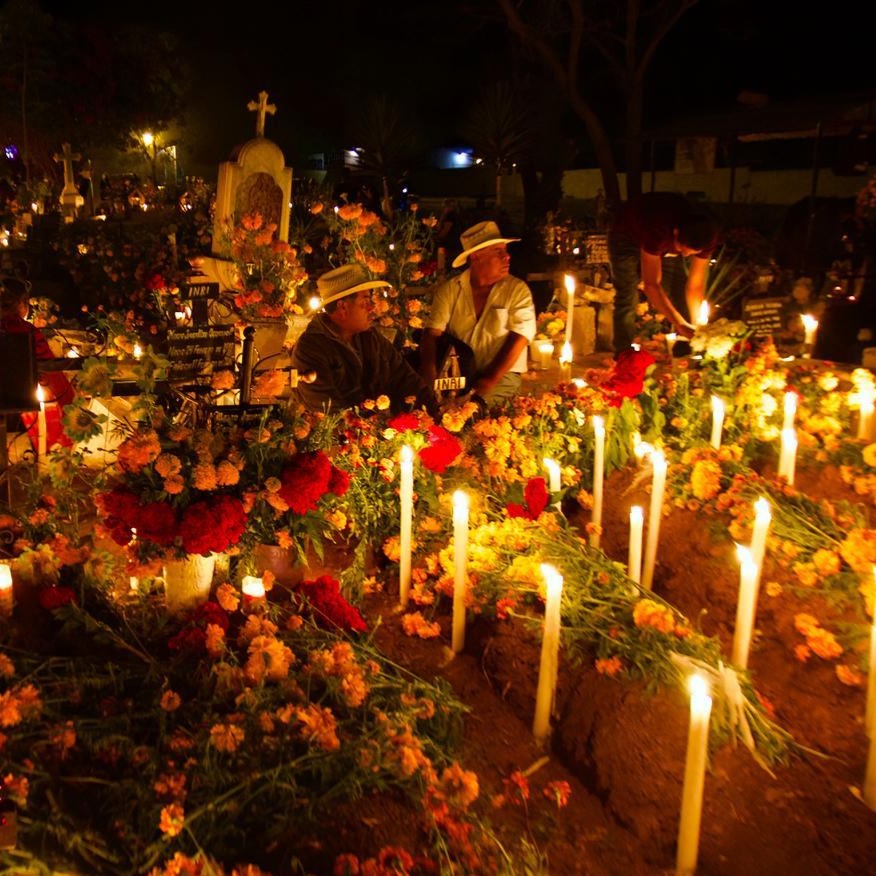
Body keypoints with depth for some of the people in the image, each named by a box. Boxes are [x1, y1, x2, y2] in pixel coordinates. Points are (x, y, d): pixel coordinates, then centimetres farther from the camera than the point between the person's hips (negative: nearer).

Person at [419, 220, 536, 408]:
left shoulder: (518, 290, -2)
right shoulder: (449, 289, 2)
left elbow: (518, 340, -9)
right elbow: (432, 334, -3)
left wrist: (490, 380, -19)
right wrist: (430, 373, -22)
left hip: (502, 375, -2)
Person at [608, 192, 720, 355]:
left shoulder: (706, 236, -29)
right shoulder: (656, 231, -45)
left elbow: (695, 286, -22)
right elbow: (651, 285, -42)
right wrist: (681, 324, -46)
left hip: (668, 242, 4)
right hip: (628, 237, -4)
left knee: (679, 296, -3)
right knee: (627, 298, -15)